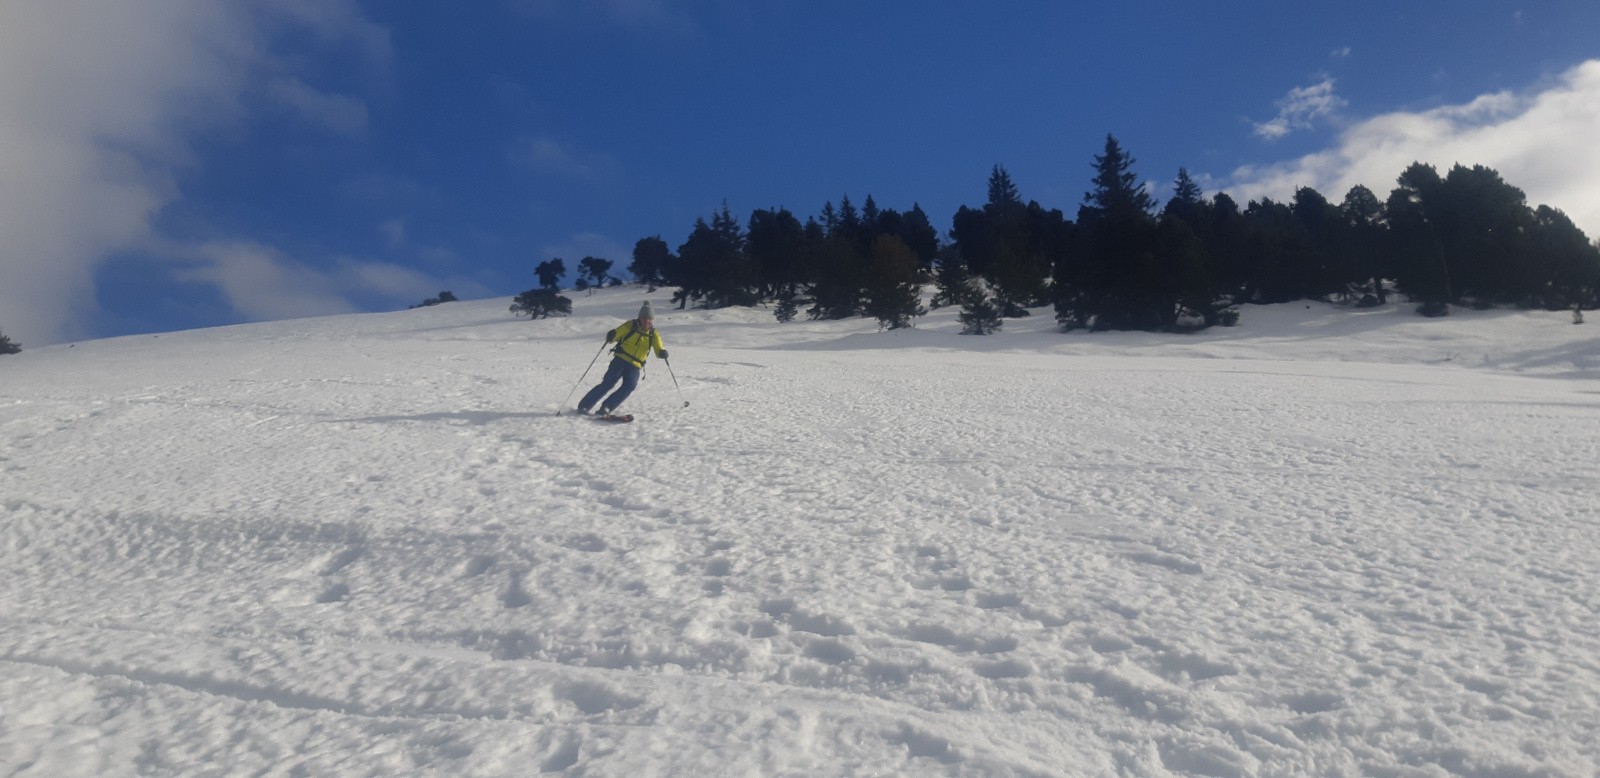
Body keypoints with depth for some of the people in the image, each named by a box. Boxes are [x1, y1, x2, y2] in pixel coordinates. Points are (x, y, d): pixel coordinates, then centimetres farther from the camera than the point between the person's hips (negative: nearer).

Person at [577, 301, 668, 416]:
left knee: (630, 386, -22)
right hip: (620, 360, -2)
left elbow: (659, 350, -2)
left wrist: (662, 352, -27)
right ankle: (584, 406, -3)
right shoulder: (631, 325, -2)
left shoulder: (653, 334, 3)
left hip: (635, 366, 2)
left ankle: (606, 408, -18)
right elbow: (616, 333, -3)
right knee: (607, 383, -12)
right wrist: (611, 336, -28)